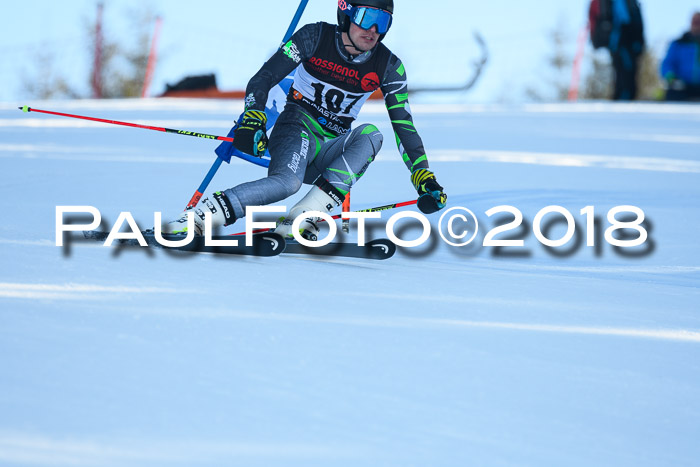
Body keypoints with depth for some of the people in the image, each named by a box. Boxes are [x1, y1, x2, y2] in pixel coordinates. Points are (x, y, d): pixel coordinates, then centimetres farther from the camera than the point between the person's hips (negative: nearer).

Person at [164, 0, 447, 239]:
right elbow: (264, 78, -8)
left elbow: (404, 126, 3)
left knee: (371, 135, -30)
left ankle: (302, 219, -37)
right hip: (296, 130, -4)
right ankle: (193, 220, -41)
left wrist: (423, 176, -7)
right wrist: (252, 120, -26)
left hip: (331, 150, 4)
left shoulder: (388, 67, 0)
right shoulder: (315, 37, -7)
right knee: (288, 181, -38)